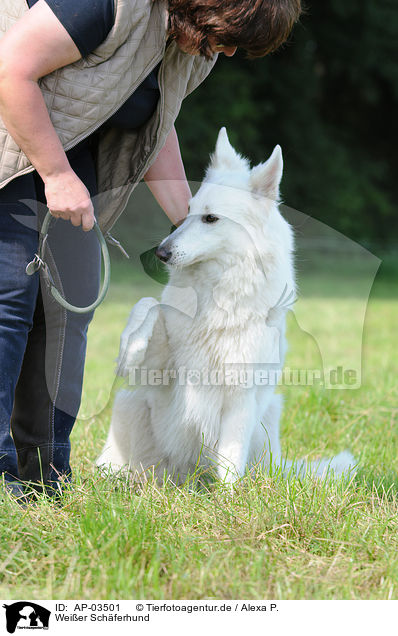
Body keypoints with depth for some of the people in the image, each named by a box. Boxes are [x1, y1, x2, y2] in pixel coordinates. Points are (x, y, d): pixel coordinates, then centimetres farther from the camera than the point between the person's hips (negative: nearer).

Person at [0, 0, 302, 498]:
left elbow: (153, 129, 12)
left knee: (71, 303, 1)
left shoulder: (193, 47, 0)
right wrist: (57, 174, -26)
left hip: (69, 153, 9)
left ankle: (44, 477, 5)